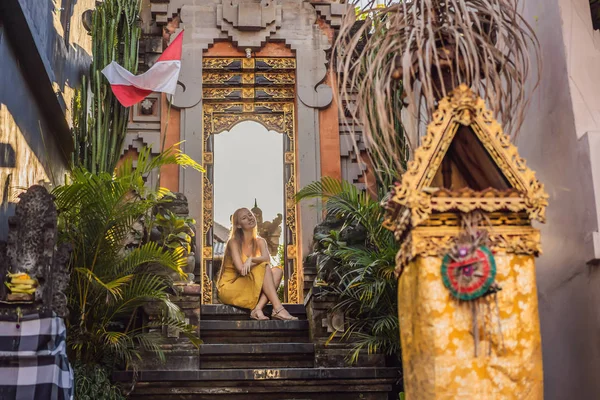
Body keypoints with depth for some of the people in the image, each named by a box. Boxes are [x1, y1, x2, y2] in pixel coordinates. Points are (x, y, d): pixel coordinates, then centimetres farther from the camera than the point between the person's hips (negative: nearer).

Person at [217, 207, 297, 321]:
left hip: (251, 289, 6)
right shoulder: (233, 242, -9)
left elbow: (267, 258, -15)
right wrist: (259, 261, -11)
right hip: (229, 289, -6)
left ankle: (257, 309, -33)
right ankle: (278, 309, -36)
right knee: (265, 268, -24)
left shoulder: (260, 242, 8)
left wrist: (251, 259, -33)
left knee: (277, 272, -16)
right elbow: (241, 270, -20)